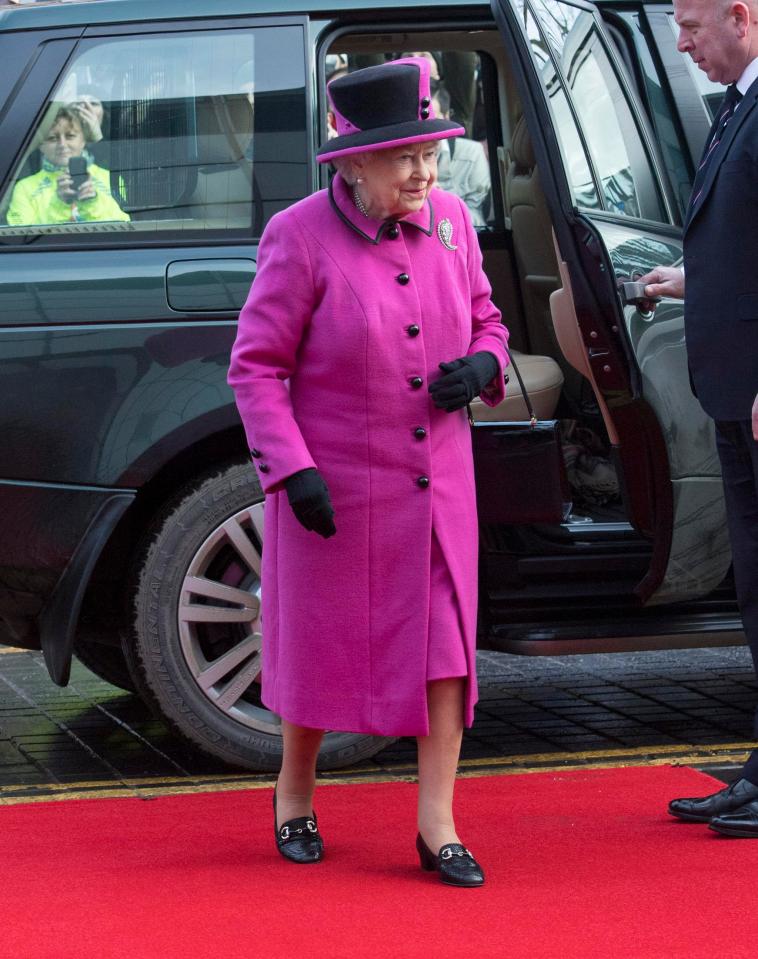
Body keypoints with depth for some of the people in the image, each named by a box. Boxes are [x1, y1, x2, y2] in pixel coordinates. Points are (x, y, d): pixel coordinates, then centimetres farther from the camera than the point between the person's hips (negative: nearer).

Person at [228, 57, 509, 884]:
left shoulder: (449, 221, 0)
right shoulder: (301, 236, -14)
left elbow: (485, 319, 15)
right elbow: (255, 365, -11)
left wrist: (483, 366, -8)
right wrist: (292, 470, -19)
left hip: (436, 484, 4)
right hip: (334, 485, -4)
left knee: (445, 646, -2)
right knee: (320, 644, 11)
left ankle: (437, 827, 7)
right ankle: (295, 793, 34)